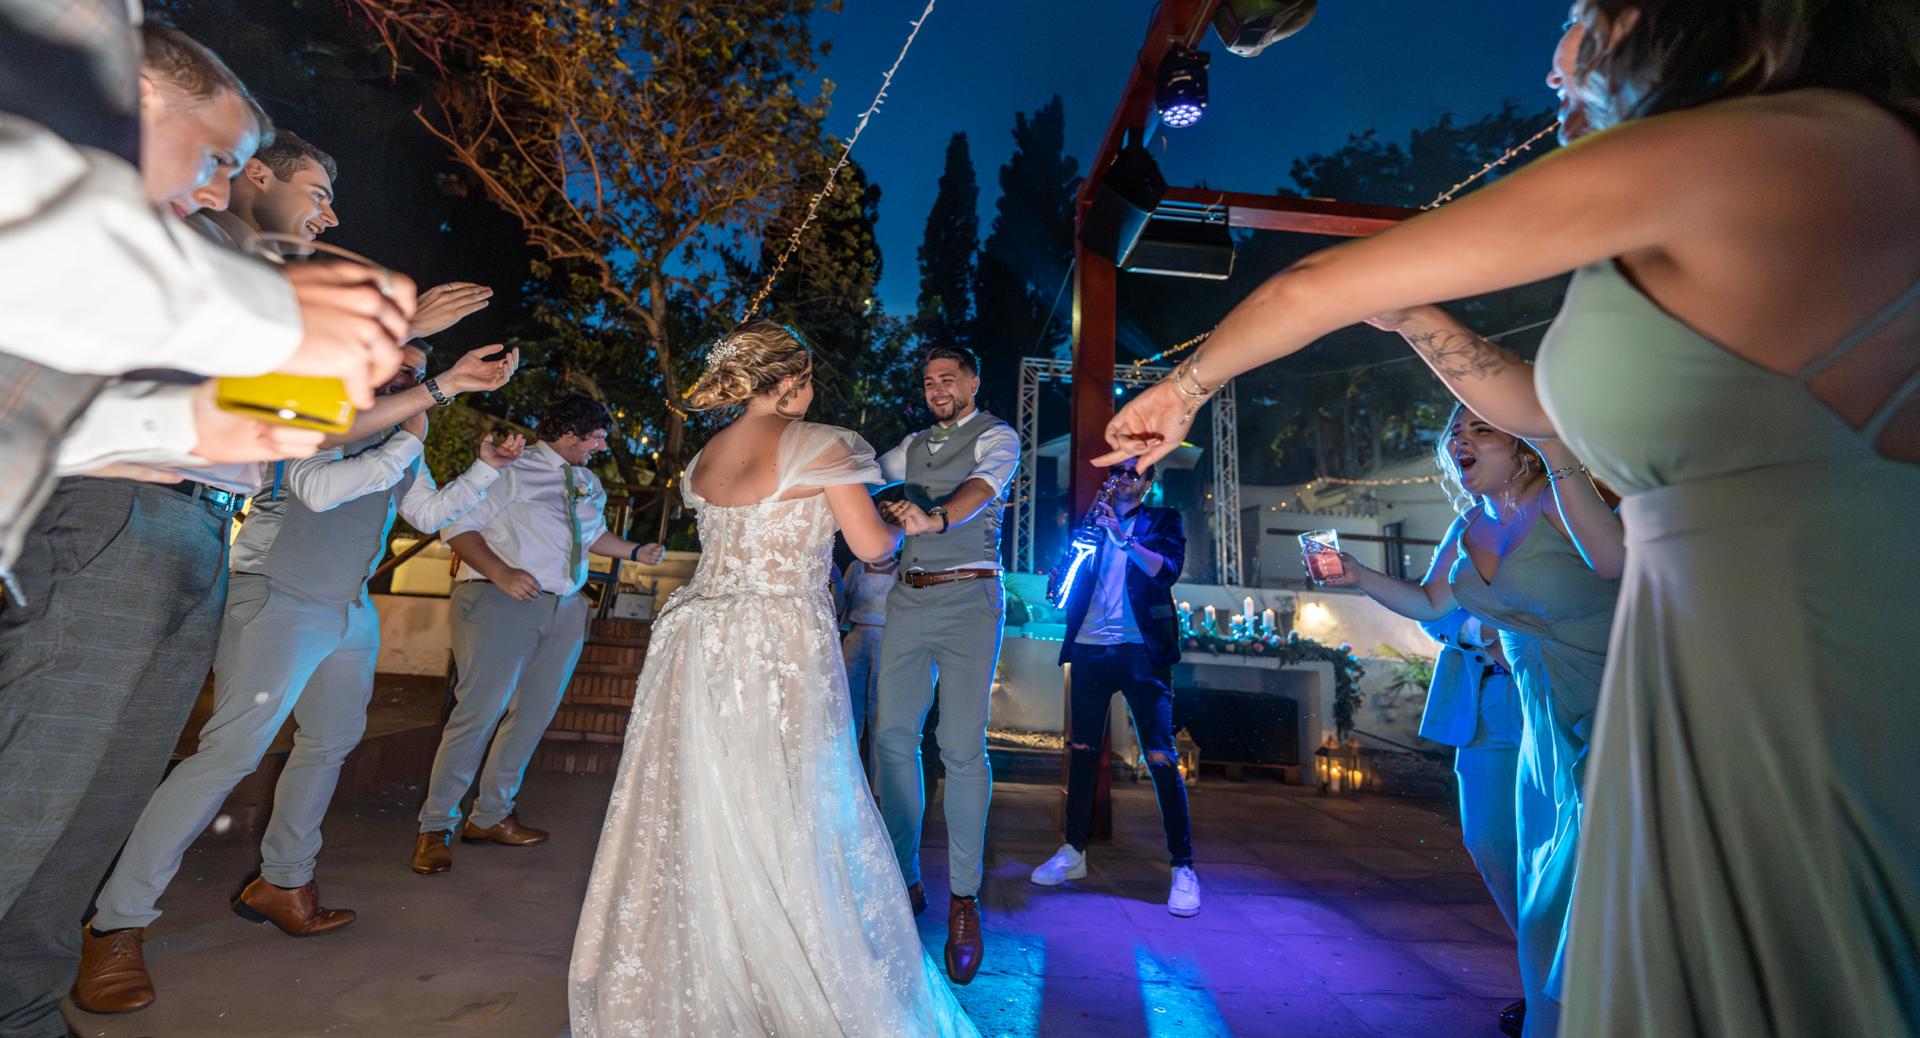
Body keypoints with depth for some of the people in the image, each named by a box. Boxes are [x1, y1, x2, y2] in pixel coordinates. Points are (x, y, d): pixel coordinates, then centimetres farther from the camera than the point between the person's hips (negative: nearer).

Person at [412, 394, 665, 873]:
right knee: (481, 711, -9)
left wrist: (636, 552, 14)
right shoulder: (513, 469, -6)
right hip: (503, 600, -7)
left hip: (565, 608, 7)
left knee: (534, 714, 10)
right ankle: (436, 826, 9)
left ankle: (491, 816, 25)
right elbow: (459, 525, -10)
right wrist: (501, 572, -22)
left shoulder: (589, 484, 16)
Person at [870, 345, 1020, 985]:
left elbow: (985, 485, -20)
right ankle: (904, 878, 21)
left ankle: (964, 897, 10)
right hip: (910, 598, 6)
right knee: (892, 733, 5)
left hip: (968, 598, -5)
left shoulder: (995, 436, 0)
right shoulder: (914, 445, 21)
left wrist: (934, 518, -39)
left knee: (961, 746, -6)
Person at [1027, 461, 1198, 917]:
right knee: (1082, 749, 8)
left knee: (1160, 756, -6)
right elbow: (1067, 586, 12)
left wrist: (1123, 538, -19)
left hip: (1140, 648, -3)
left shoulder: (1162, 521, 10)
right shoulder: (1094, 523, 17)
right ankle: (1074, 851, 21)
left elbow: (1168, 570, -8)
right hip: (1089, 647, 3)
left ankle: (1183, 867, 5)